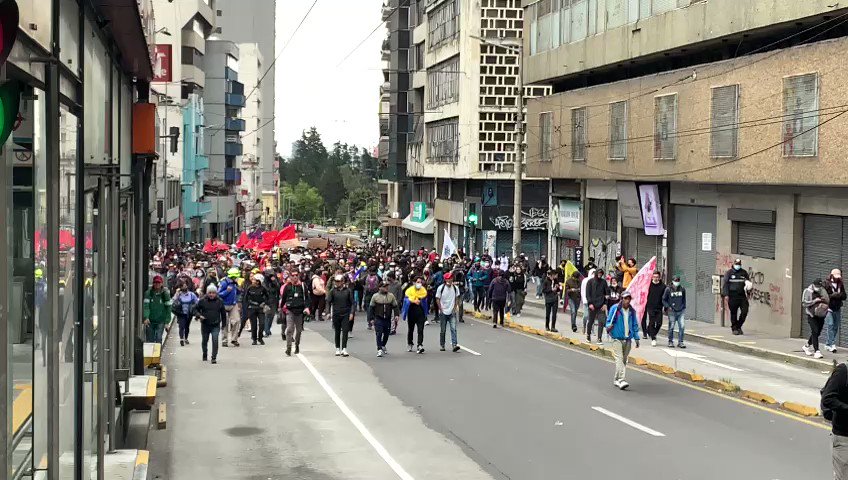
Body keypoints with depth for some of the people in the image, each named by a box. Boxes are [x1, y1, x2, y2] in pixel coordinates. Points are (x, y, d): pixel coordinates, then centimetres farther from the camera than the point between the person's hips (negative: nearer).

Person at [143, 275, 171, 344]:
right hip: (150, 321, 1)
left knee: (158, 338, -12)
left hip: (160, 321, -1)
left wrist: (167, 321, -5)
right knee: (150, 340, 5)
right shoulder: (149, 293, -2)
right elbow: (146, 305, -10)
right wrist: (146, 317, -24)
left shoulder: (165, 294, -2)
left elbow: (168, 307, 0)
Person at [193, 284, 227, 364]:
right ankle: (205, 355, 39)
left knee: (215, 340, -15)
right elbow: (194, 309, 2)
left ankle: (214, 357, -9)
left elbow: (223, 313, 9)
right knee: (204, 341, 16)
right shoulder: (202, 301, -5)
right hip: (205, 325, 1)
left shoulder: (220, 301, -1)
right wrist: (199, 315, -17)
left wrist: (224, 324, 10)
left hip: (216, 325, -1)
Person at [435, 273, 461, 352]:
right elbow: (437, 299, -2)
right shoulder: (440, 288, -6)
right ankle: (442, 345, 19)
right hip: (443, 313, -1)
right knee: (443, 330, 7)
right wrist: (441, 309, -6)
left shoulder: (455, 288, 2)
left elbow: (457, 298, 11)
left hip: (452, 312, 1)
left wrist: (455, 308, 1)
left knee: (453, 329, -11)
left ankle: (454, 345, -15)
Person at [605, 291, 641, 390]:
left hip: (628, 339, 5)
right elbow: (609, 321, 0)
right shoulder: (615, 309, -5)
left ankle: (616, 379, 18)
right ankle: (621, 380, -19)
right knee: (619, 359, -14)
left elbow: (635, 325, 16)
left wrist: (636, 338, 12)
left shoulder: (632, 311, 9)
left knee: (624, 360, 9)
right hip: (617, 338, -5)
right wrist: (609, 327, -23)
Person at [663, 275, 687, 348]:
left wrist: (684, 307, 15)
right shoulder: (668, 289, -3)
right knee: (671, 327, 1)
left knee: (682, 326, -5)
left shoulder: (682, 289, 7)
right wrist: (668, 307, -9)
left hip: (680, 311, 3)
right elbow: (664, 300, 3)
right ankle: (670, 342, 14)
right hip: (672, 312, -3)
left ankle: (680, 342, 5)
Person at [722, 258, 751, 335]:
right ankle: (734, 329, 13)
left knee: (745, 311, -6)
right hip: (733, 296, -3)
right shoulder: (729, 273, 3)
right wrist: (726, 295, -10)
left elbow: (748, 282, 22)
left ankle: (738, 326, 12)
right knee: (733, 313, 1)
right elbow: (725, 284, -1)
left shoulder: (744, 273, 13)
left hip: (742, 296, 3)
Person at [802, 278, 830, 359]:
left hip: (821, 315, 5)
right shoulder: (808, 291, -5)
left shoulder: (823, 292, 7)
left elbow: (828, 302, 16)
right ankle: (816, 351, -14)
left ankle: (807, 346, 33)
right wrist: (815, 301, -19)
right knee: (815, 332, -14)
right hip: (812, 315, -5)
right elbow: (804, 303, -11)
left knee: (817, 333, 10)